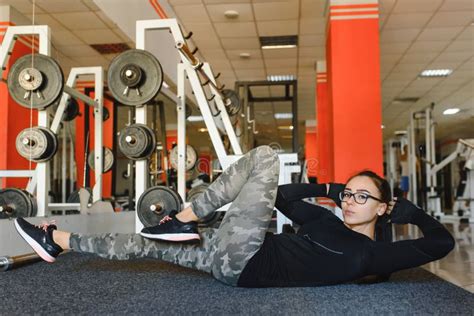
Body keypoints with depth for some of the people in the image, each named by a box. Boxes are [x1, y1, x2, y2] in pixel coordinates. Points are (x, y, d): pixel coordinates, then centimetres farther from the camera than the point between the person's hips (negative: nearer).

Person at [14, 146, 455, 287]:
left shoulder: (372, 255, 0)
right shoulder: (328, 221, 17)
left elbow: (442, 243, -4)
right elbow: (284, 197, 24)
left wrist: (407, 210, 5)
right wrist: (326, 188, 17)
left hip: (242, 263, -7)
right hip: (233, 259, 7)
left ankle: (183, 220, -6)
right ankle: (59, 242, 17)